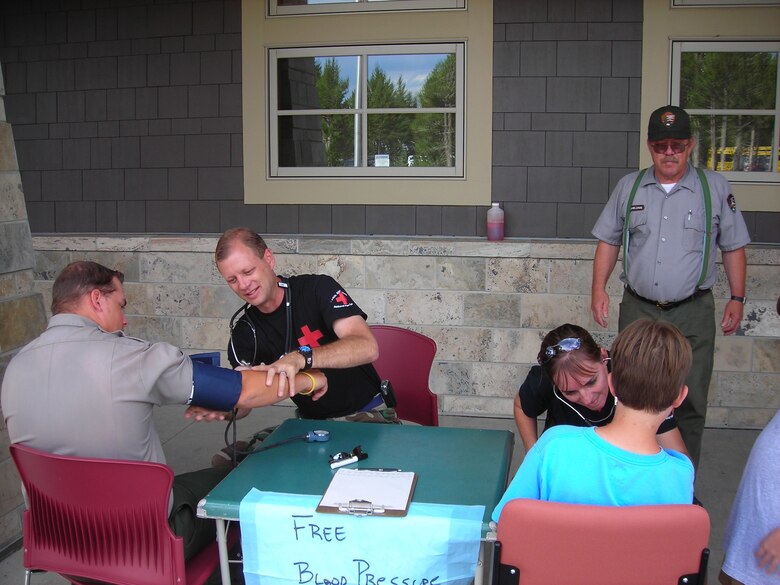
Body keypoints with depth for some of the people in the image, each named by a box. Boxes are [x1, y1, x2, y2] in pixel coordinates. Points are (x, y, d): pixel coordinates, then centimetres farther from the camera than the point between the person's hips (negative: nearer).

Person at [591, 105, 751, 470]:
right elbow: (609, 241, 10)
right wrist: (598, 289, 1)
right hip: (638, 310, 2)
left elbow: (733, 247, 7)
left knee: (690, 403, 2)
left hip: (693, 315, -1)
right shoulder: (629, 187, 7)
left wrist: (737, 298, 3)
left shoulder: (714, 187, 2)